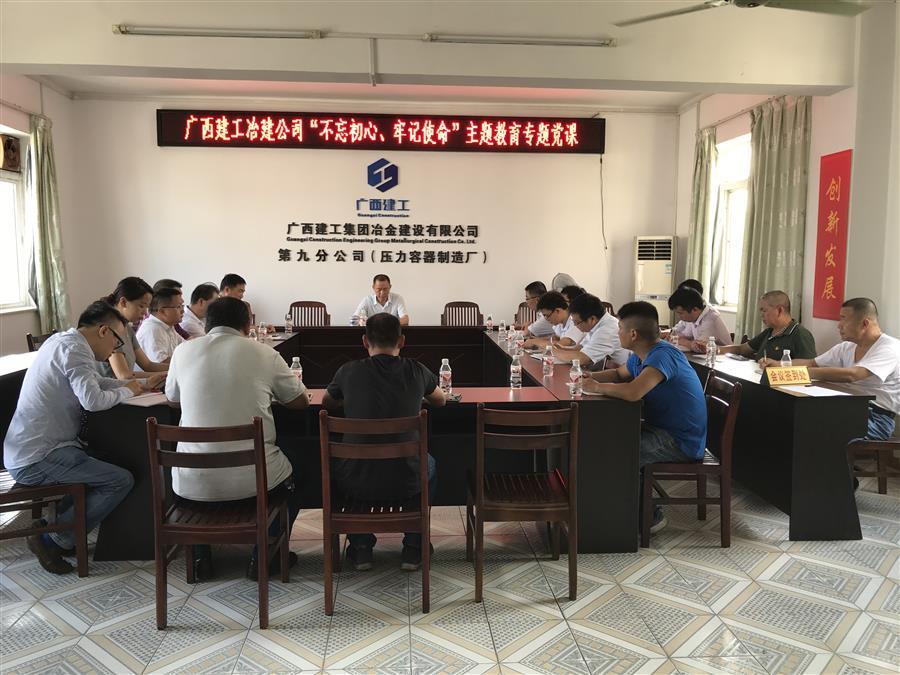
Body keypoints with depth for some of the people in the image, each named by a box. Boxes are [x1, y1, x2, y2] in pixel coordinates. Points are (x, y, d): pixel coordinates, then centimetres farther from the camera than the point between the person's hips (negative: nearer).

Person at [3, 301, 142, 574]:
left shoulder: (61, 341, 13)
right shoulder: (73, 348, -18)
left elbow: (95, 381, 22)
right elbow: (92, 400, -30)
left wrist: (133, 384, 9)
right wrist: (126, 391, -11)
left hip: (23, 451, 11)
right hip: (36, 460, -11)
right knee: (121, 480, -14)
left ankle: (63, 525, 21)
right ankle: (54, 540, -1)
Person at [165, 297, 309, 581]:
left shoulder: (184, 350, 3)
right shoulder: (265, 354, -2)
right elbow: (300, 401, 10)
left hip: (192, 483, 3)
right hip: (251, 477, -2)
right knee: (293, 460, 30)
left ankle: (200, 557, 34)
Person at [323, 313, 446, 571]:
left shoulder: (349, 371, -5)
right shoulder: (417, 371, -3)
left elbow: (327, 404, 17)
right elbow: (441, 400, 18)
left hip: (357, 483, 0)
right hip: (406, 482, 1)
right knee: (428, 463, 35)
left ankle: (361, 549, 36)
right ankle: (413, 548, 35)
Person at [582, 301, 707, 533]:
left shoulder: (663, 355, -25)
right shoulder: (640, 356, 5)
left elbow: (633, 392, -40)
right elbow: (619, 374, 25)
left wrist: (597, 387, -22)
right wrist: (591, 377, 4)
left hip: (681, 442, -10)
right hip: (661, 429, 10)